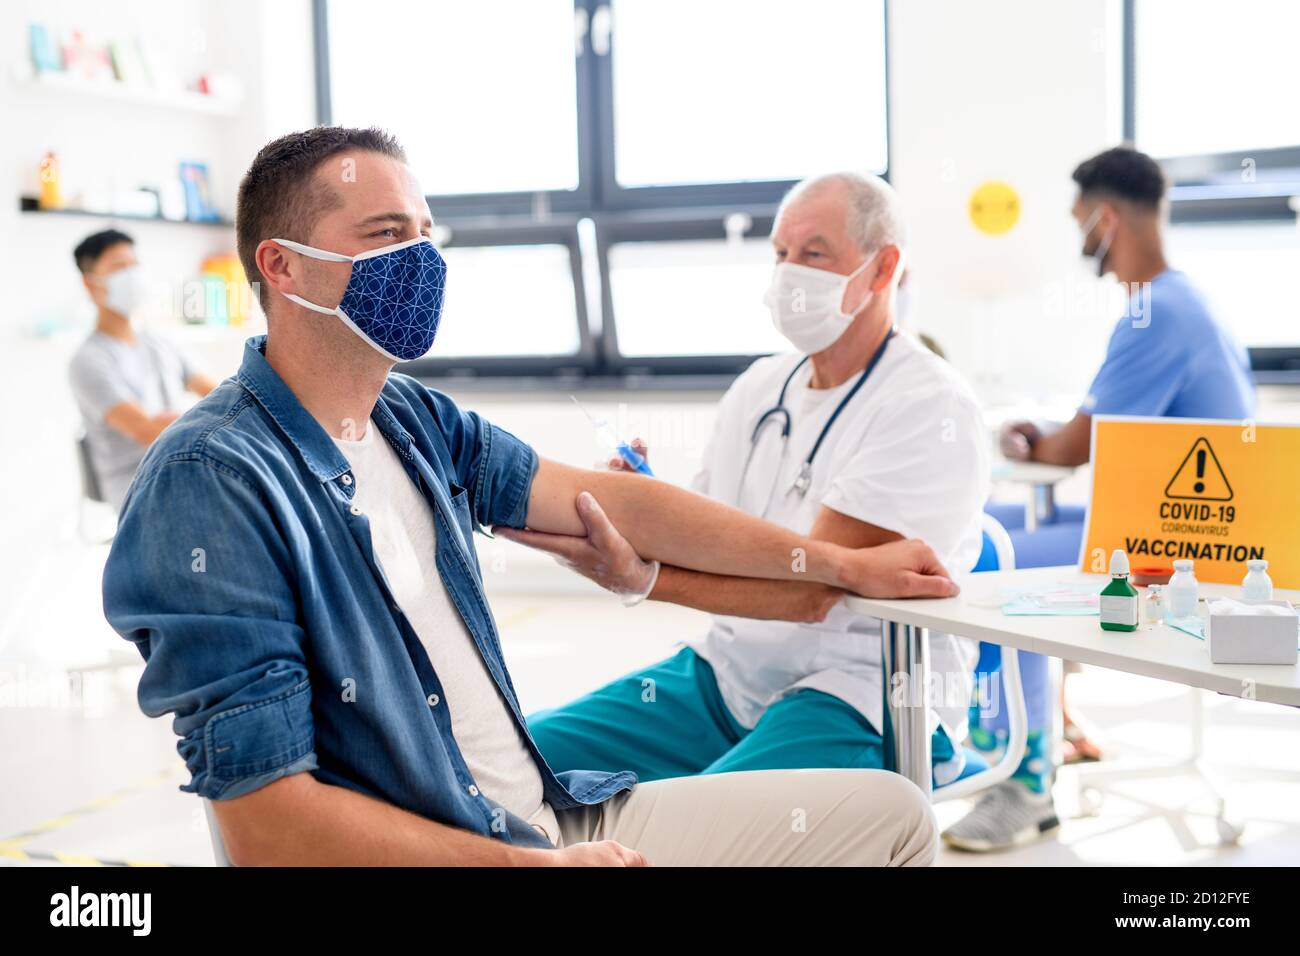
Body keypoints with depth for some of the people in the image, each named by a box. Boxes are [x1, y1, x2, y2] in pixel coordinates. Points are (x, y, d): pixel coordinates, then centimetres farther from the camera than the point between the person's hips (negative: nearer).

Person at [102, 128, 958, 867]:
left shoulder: (415, 419, 7)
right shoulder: (214, 478, -18)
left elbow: (610, 502, 13)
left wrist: (844, 565, 14)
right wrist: (540, 865, -18)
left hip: (554, 816, 8)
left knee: (891, 812, 8)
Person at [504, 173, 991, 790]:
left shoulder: (932, 409, -11)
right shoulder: (760, 386, 14)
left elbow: (812, 588, -21)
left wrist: (637, 575, -32)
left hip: (861, 699, -7)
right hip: (728, 670, 7)